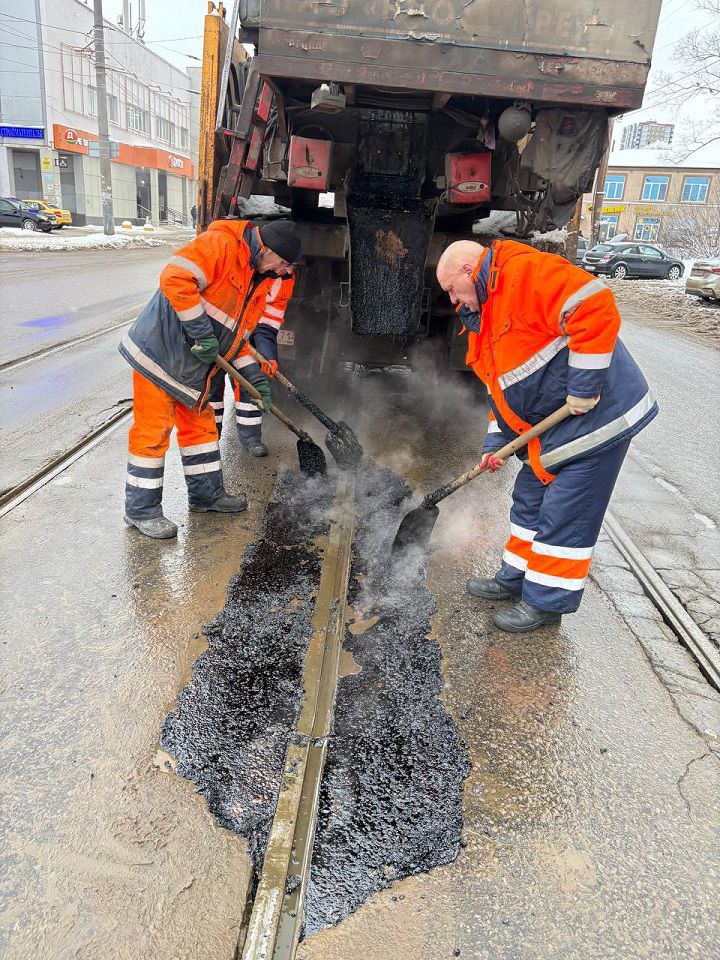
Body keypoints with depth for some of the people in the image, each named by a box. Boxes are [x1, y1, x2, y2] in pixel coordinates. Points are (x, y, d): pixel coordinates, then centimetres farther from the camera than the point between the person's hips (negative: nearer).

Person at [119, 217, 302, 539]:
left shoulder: (263, 282, 13)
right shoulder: (222, 244, -17)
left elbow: (236, 333, 19)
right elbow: (175, 278, -29)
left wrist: (255, 376, 10)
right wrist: (202, 333, -26)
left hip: (192, 365, 9)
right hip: (160, 351, -9)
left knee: (200, 424, 17)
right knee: (152, 430, -3)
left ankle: (206, 493, 33)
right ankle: (141, 509, 10)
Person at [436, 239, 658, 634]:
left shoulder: (526, 271, -17)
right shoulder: (482, 319, 15)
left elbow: (595, 309, -28)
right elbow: (502, 388, 20)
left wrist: (583, 386, -25)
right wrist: (495, 442, 11)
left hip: (597, 413, -10)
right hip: (551, 425, 10)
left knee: (563, 515, -1)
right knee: (530, 500, 17)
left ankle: (547, 600, 14)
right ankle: (516, 579, 34)